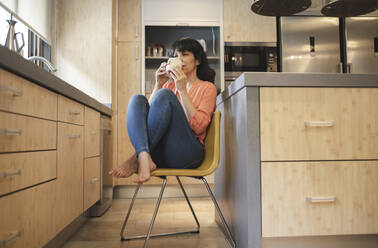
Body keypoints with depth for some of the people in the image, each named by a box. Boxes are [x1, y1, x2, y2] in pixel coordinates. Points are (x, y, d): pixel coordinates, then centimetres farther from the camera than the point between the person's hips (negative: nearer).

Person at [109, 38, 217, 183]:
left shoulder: (207, 87, 11)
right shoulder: (170, 84, 24)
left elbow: (198, 127, -6)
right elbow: (148, 111, 12)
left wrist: (182, 90, -8)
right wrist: (158, 85, 4)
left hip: (188, 152, -4)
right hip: (160, 151, 4)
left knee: (165, 95, -22)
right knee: (138, 99, -15)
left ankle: (136, 159, -30)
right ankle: (144, 158, -38)